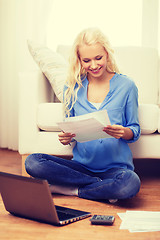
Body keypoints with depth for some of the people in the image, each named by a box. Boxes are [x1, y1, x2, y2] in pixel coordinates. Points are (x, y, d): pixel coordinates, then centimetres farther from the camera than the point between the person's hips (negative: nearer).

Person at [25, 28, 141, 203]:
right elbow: (69, 127, 12)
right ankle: (104, 187, -15)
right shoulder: (72, 88, 5)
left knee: (130, 183, -37)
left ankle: (70, 189, -12)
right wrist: (66, 137, -12)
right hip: (81, 165, 3)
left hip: (116, 167, -2)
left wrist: (123, 132, -21)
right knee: (33, 162, -22)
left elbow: (135, 131, 3)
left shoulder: (126, 86, -1)